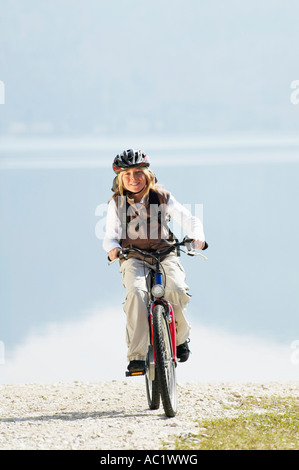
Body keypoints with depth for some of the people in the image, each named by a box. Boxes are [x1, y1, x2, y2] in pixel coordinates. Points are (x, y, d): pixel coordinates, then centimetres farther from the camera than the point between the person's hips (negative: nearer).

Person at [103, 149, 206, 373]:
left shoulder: (162, 197, 3)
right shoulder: (117, 203, 4)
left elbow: (189, 219, 2)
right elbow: (110, 235, 4)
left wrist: (197, 236, -20)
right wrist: (112, 248, -21)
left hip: (164, 253, 0)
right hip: (133, 256, 0)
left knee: (176, 290, -29)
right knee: (136, 292, -32)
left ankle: (180, 338, 1)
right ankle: (137, 356, -31)